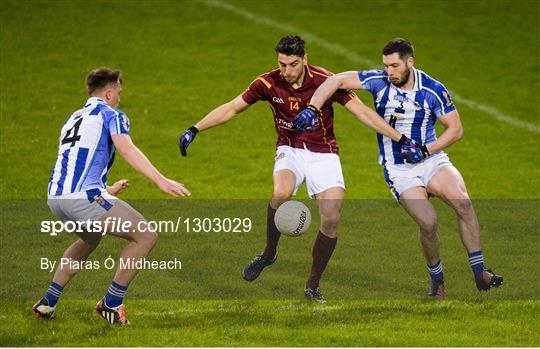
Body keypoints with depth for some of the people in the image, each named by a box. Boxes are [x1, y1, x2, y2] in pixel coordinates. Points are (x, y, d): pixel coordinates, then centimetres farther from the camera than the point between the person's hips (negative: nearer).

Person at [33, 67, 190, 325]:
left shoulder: (74, 118, 29)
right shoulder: (111, 114, 5)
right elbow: (127, 150, -14)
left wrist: (106, 191, 55)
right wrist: (161, 180, -24)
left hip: (55, 197, 9)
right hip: (84, 196, -9)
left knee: (90, 239, 37)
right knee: (146, 236, -1)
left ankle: (47, 303, 34)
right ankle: (111, 305, 2)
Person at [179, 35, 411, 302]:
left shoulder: (325, 81, -15)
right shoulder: (268, 83, -10)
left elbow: (362, 113, -11)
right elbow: (231, 109, 0)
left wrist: (401, 139, -15)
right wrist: (195, 130, -7)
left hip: (323, 153, 0)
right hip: (290, 150, 0)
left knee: (331, 219, -15)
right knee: (281, 193, -33)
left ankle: (313, 285, 6)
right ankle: (269, 253, -8)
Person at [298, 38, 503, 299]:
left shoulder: (433, 90, -7)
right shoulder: (379, 81, -6)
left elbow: (455, 129, -2)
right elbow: (337, 81, -6)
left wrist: (426, 150, -14)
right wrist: (312, 109, -20)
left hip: (431, 160, 1)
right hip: (398, 169, -1)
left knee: (462, 201, -27)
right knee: (428, 221, -22)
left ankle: (479, 274, -17)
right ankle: (437, 281, 3)